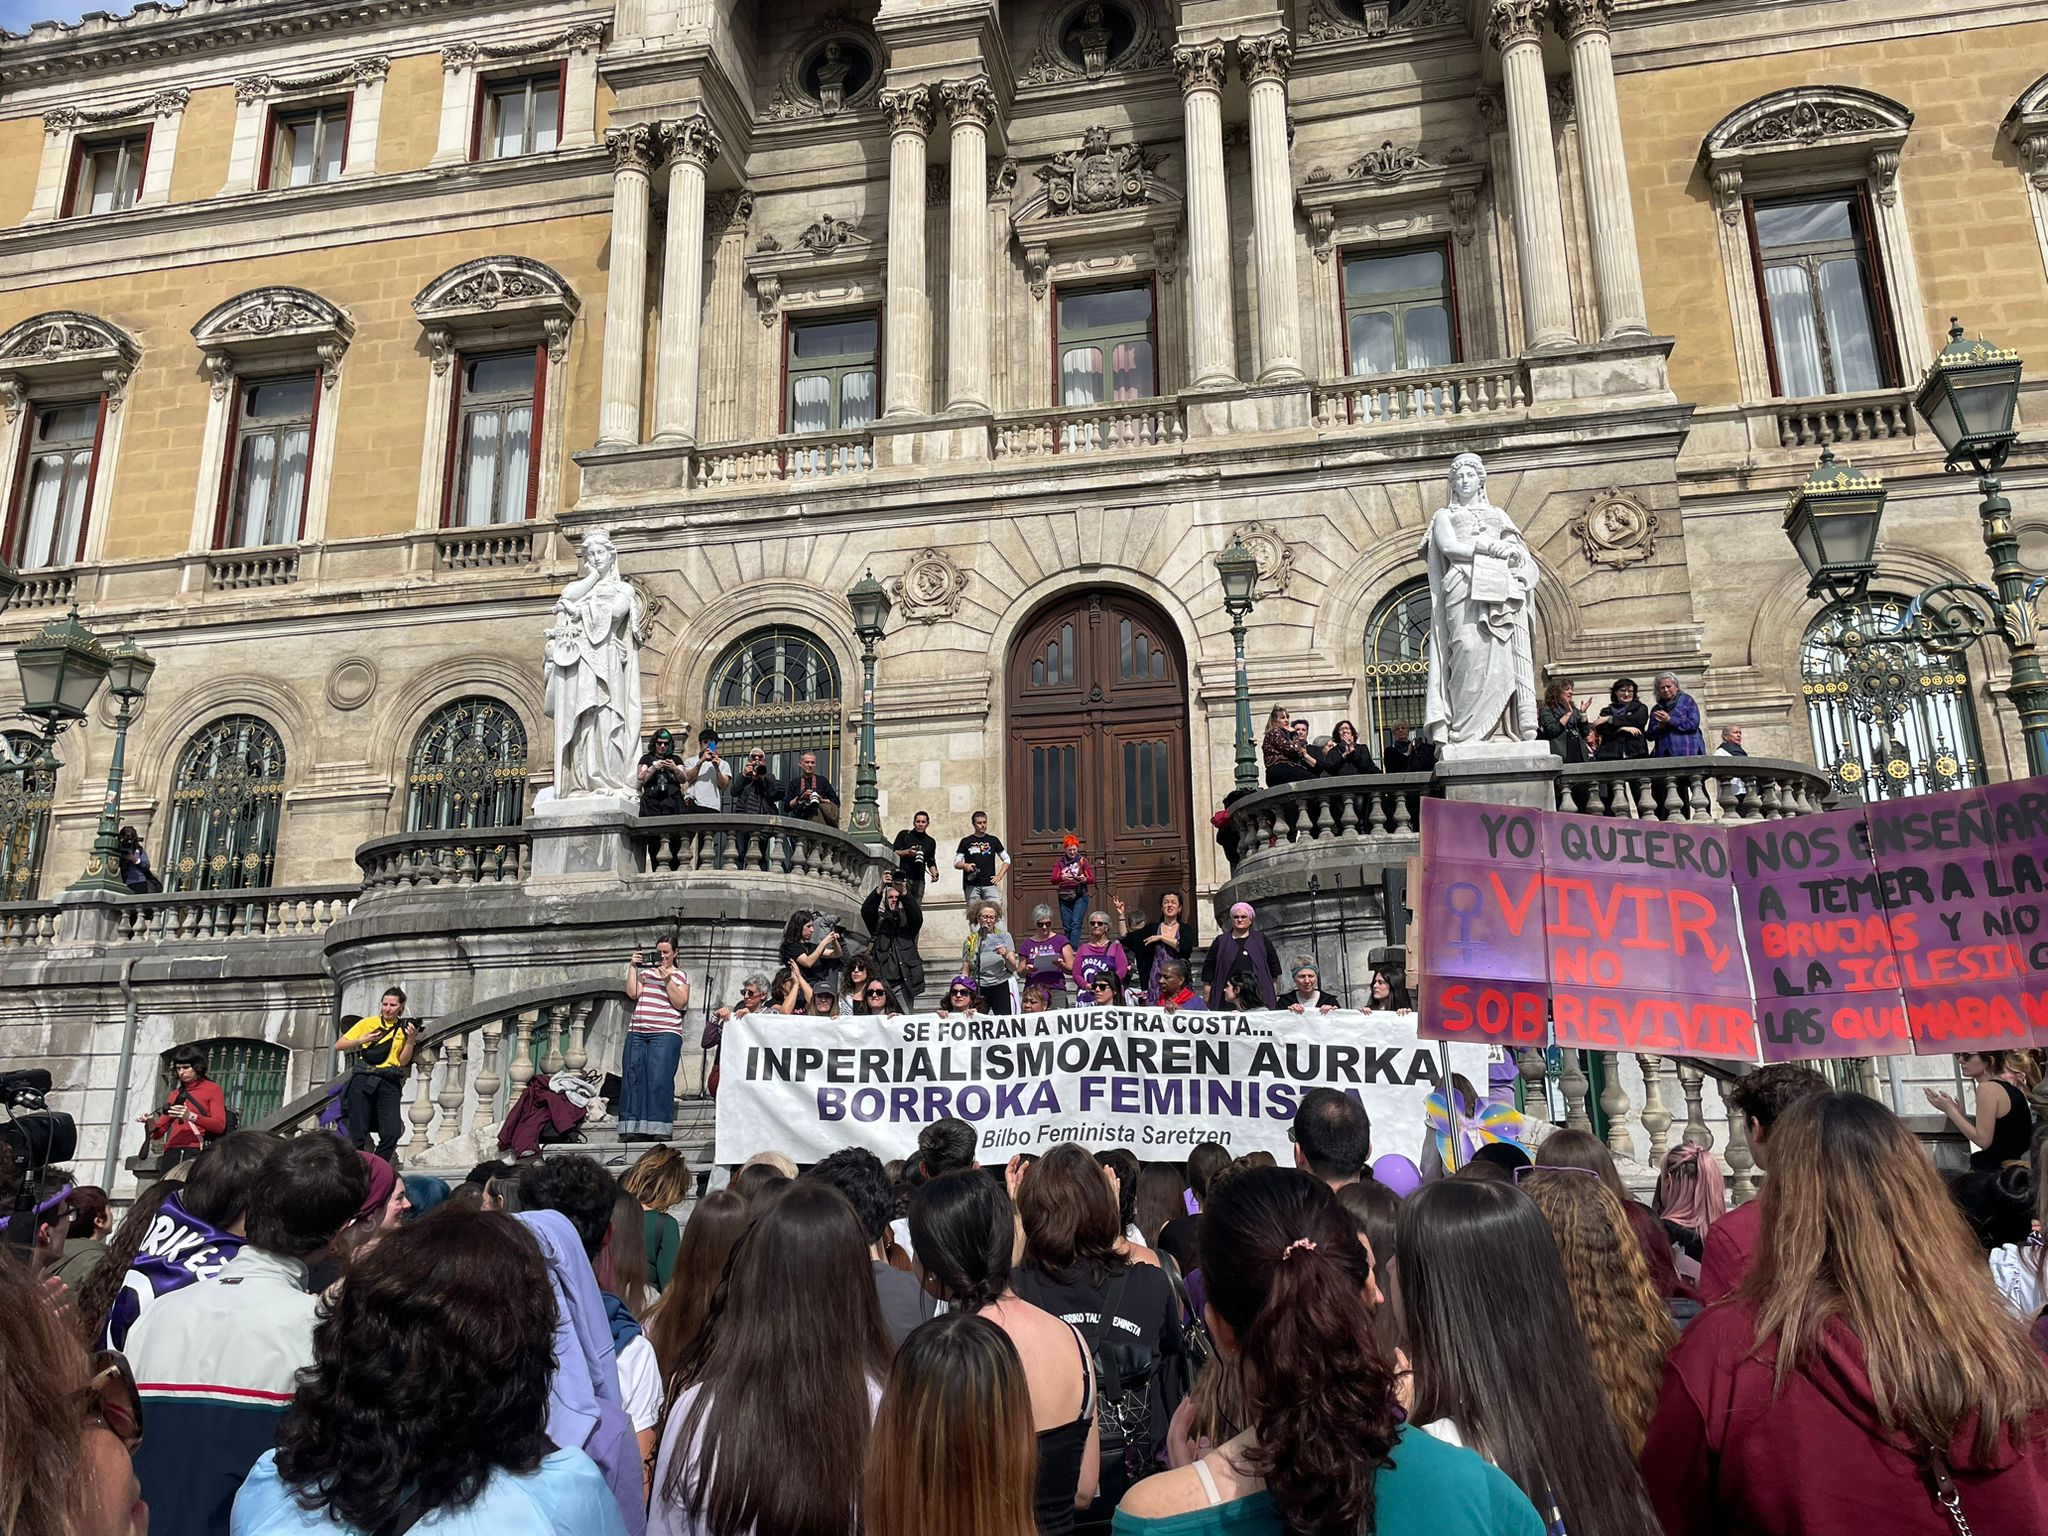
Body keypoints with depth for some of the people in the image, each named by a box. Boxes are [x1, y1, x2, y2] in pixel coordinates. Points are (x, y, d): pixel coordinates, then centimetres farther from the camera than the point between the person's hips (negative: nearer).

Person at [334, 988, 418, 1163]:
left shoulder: (405, 1028, 13)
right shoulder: (367, 1023, 12)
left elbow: (403, 1061, 7)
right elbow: (339, 1046, 9)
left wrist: (411, 1040, -7)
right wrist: (362, 1040, -6)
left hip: (389, 1083, 0)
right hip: (363, 1079, 0)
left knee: (391, 1134, -12)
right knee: (358, 1133, -5)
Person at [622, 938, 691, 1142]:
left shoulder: (680, 975, 10)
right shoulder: (645, 970, 20)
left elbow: (680, 1003, -1)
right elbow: (632, 993, 6)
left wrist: (667, 980, -9)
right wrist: (633, 966, 5)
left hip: (665, 1034, -4)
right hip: (637, 1033, 4)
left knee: (659, 1079, -11)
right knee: (633, 1078, -2)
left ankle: (660, 1130, -11)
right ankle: (633, 1129, 0)